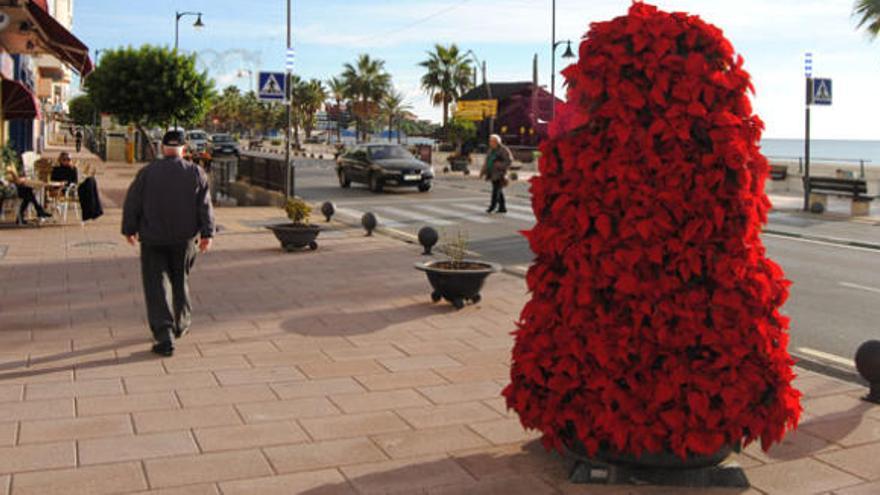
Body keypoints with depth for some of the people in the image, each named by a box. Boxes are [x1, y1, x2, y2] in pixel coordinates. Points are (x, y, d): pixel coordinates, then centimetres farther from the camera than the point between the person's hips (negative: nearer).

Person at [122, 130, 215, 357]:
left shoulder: (147, 172, -5)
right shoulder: (196, 173, -2)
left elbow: (132, 204, -1)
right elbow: (205, 206, -5)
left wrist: (130, 229, 12)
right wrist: (207, 234, -3)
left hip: (153, 239, -2)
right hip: (184, 239, 2)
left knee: (156, 286, 1)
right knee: (180, 280, 21)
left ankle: (164, 336, -8)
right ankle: (181, 324, 35)